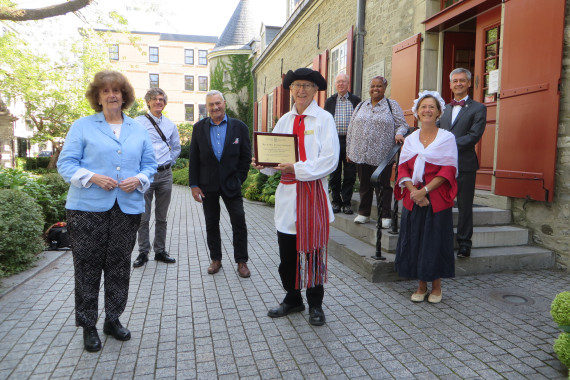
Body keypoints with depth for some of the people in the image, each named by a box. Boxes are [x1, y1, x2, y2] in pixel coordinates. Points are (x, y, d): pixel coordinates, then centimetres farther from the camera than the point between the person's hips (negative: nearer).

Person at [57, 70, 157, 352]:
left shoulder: (138, 130, 14)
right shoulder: (82, 126, 4)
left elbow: (149, 163, 13)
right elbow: (66, 163, -1)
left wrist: (139, 179, -8)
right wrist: (92, 177, -17)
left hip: (127, 208, 3)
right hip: (88, 208, -3)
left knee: (120, 266, 10)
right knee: (87, 266, 3)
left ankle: (113, 319, 26)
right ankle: (88, 326, 18)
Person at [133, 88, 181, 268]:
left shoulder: (170, 125, 12)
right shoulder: (138, 122, -1)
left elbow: (176, 147, 23)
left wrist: (169, 162, 12)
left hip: (165, 174, 4)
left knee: (161, 217, 10)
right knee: (143, 216, -1)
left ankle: (160, 251, 20)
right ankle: (143, 253, 11)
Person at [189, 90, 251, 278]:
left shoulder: (239, 127, 0)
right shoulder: (199, 128, 4)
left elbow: (246, 156, 2)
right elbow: (194, 158, 3)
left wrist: (238, 180, -4)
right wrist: (194, 185, -2)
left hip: (231, 183, -1)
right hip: (208, 185, 2)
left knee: (239, 222, -1)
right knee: (211, 224, 11)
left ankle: (241, 261, 12)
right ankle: (216, 259, 25)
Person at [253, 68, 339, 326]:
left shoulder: (324, 119, -3)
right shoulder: (285, 120, 12)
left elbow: (329, 160, -13)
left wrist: (297, 168, -20)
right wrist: (263, 164, -10)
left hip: (313, 191, -4)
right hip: (287, 192, 5)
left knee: (312, 249, 5)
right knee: (287, 251, 11)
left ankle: (315, 305, 23)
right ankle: (292, 299, 31)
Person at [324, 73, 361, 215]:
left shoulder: (356, 100, 7)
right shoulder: (330, 101, 11)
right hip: (334, 140, 1)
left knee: (350, 173, 1)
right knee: (335, 174, 5)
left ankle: (347, 202, 11)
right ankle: (336, 202, 15)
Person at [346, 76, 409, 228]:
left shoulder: (392, 105, 6)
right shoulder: (361, 106, 15)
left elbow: (402, 125, 3)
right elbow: (351, 129, 15)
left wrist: (398, 134, -20)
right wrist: (349, 150, 11)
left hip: (382, 155, -3)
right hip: (361, 154, 3)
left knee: (383, 185, 1)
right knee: (364, 184, 11)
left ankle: (385, 216, 11)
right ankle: (364, 213, 24)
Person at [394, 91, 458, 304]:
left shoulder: (447, 138, 0)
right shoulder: (410, 139, 10)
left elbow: (448, 170, -7)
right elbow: (403, 168, 4)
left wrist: (425, 190, -17)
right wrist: (413, 191, -13)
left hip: (437, 198, -3)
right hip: (413, 198, 3)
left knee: (436, 240, 2)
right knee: (414, 240, 5)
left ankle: (436, 286, 20)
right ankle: (421, 285, 21)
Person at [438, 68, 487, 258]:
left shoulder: (478, 108, 2)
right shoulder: (444, 109, 18)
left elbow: (474, 136, -10)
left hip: (464, 164, -4)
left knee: (465, 206, 3)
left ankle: (464, 243, 14)